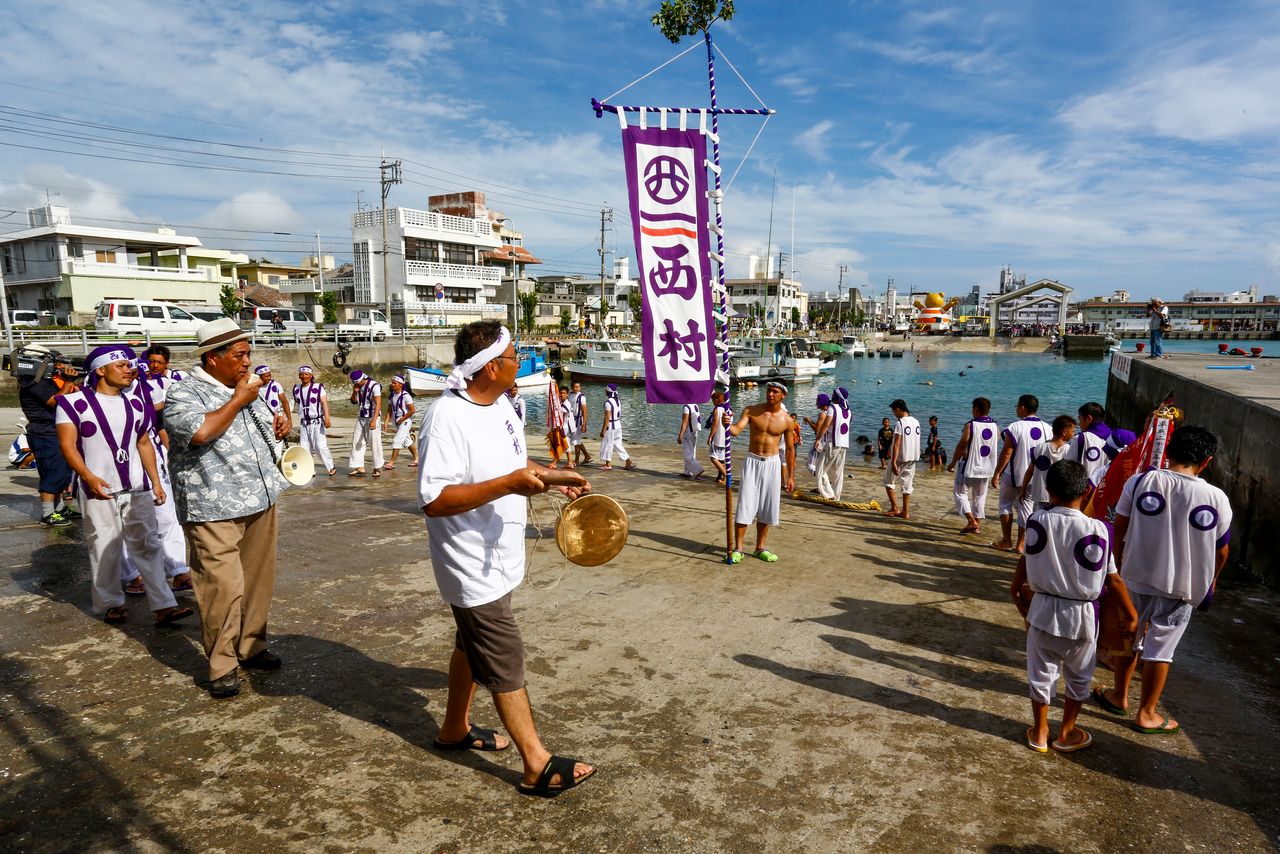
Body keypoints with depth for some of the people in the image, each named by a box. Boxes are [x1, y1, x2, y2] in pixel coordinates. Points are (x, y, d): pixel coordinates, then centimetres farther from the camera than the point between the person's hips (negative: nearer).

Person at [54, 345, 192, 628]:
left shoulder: (135, 403, 12)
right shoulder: (75, 403, -4)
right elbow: (68, 446, -8)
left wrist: (156, 482, 12)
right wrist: (89, 477, -23)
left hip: (138, 488, 4)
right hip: (100, 489, -4)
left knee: (148, 545, 0)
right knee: (105, 549, 5)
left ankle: (164, 607, -2)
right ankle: (111, 603, 22)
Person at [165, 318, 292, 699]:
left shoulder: (244, 388, 15)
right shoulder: (184, 394, -8)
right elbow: (200, 432, -28)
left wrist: (278, 425, 7)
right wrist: (239, 400, -17)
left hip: (260, 502, 7)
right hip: (215, 510, -7)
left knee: (258, 580, 12)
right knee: (223, 587, -6)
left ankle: (251, 646, 27)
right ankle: (222, 667, 7)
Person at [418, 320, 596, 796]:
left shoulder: (500, 404, 3)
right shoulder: (447, 418, -27)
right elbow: (434, 501, -32)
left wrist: (556, 477, 5)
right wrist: (509, 484, -35)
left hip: (496, 558, 10)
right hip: (473, 566, -10)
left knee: (474, 645, 23)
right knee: (505, 660, -1)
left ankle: (455, 729, 43)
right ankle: (538, 766, 12)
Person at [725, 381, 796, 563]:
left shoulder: (786, 420, -1)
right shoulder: (751, 411, -5)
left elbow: (790, 449, 6)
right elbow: (737, 430, -18)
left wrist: (791, 476, 7)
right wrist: (727, 425, -42)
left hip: (772, 464, 2)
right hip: (752, 461, -2)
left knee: (766, 508, 7)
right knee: (745, 506, -6)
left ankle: (760, 548, 21)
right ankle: (737, 549, 2)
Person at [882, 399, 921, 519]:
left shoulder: (899, 423, -15)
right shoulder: (916, 422, 8)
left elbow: (897, 443, -20)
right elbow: (916, 441, 16)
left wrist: (893, 462, -22)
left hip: (900, 458, -7)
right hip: (912, 458, 7)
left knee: (889, 481, 9)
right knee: (907, 484, 10)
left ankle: (894, 508, 6)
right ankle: (905, 512, 10)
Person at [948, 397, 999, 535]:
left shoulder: (970, 425, -16)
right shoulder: (995, 426, 2)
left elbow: (961, 446, -13)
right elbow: (995, 447, 11)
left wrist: (953, 463, -4)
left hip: (969, 466, -6)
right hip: (986, 467, 6)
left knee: (961, 493, 4)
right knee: (980, 496, 14)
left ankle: (971, 520, -10)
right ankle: (977, 525, 17)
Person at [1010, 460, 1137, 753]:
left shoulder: (1038, 520, -13)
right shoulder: (1097, 530, -17)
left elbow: (1026, 561, 0)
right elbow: (1113, 579, -10)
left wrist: (1016, 590, 18)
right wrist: (1132, 615, 5)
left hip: (1043, 610, 1)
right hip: (1081, 616, -1)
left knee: (1041, 674, 17)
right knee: (1078, 678, 21)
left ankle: (1040, 733, 30)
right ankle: (1066, 734, 34)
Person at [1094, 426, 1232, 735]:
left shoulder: (1139, 482, -12)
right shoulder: (1217, 499, -13)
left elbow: (1119, 531, -4)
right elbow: (1221, 550, 0)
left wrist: (1120, 567, 12)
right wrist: (1210, 580, 20)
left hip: (1135, 577, 1)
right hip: (1182, 586, -1)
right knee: (1159, 649, 11)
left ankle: (1119, 696, 36)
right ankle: (1146, 714, 25)